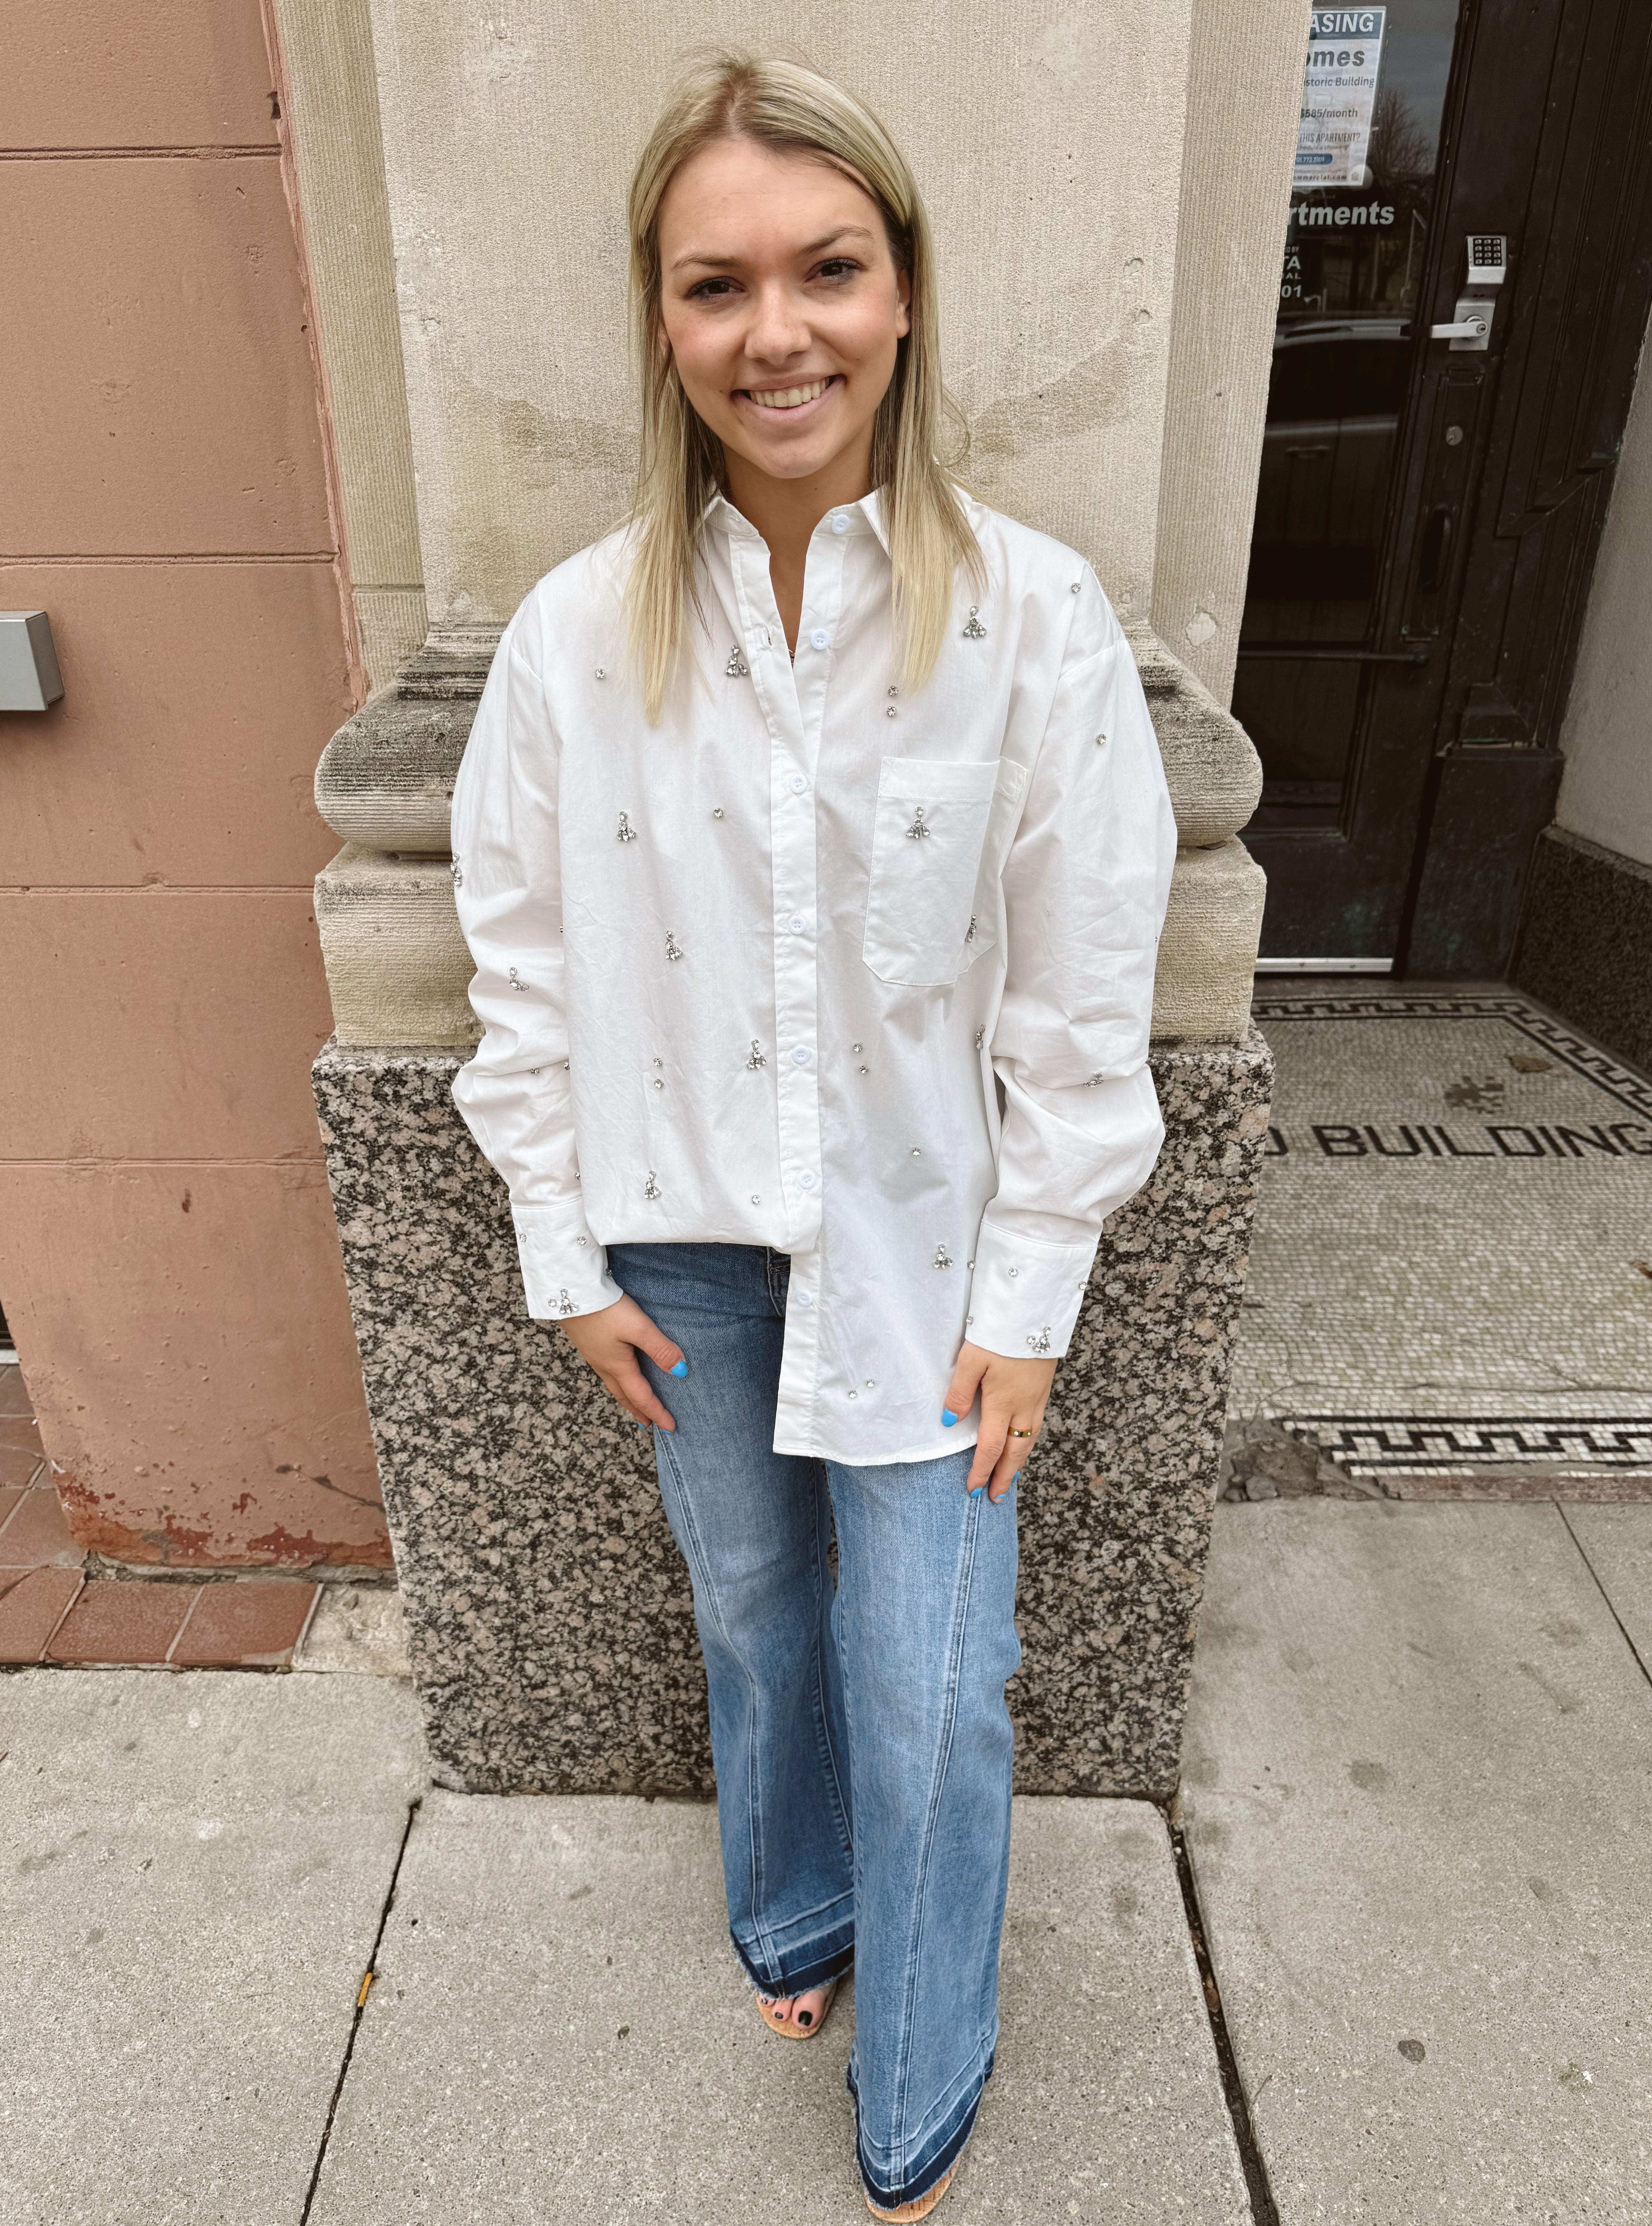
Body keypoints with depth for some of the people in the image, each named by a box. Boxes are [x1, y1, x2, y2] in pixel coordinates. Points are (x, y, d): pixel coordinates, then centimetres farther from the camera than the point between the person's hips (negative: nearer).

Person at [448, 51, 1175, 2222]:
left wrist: (1026, 1303, -7)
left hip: (923, 1247, -2)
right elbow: (527, 969, 0)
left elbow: (1082, 1002, -9)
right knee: (752, 1611, 24)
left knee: (932, 1697, 10)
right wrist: (572, 1258, 1)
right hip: (687, 1245, 2)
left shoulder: (1037, 616, -13)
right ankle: (794, 1911, 57)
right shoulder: (577, 631, -7)